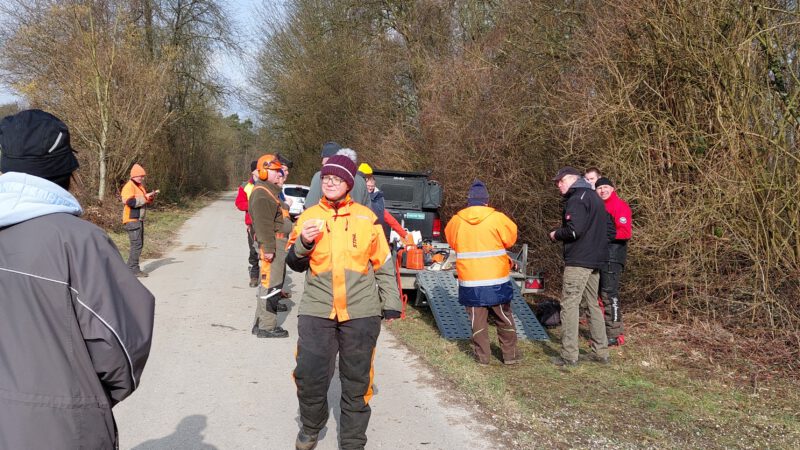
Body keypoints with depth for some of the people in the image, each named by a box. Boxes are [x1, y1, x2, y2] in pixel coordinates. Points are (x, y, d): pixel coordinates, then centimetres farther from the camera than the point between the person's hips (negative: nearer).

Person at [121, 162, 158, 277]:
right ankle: (134, 269, -10)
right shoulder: (129, 187, -12)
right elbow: (131, 202, -25)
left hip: (139, 219, 10)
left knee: (139, 244, 13)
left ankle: (131, 267, 21)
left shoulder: (140, 186, 18)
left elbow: (144, 201, 23)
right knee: (136, 244, -13)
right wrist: (145, 197, -20)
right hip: (132, 220, -10)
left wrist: (150, 196, 2)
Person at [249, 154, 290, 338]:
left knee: (270, 284, 17)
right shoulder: (262, 194, -15)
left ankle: (261, 323, 26)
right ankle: (266, 327, -4)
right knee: (271, 285, -8)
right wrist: (268, 248, -26)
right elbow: (263, 224, -22)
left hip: (277, 243, 11)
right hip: (272, 243, -11)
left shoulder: (271, 191, 20)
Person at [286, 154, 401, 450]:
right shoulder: (309, 217, 6)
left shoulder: (366, 217, 4)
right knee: (310, 375, -2)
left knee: (357, 380, 7)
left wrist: (391, 303, 8)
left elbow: (384, 265, 9)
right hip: (317, 311, 1)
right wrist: (303, 243, -12)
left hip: (361, 314, 0)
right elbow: (294, 264, 8)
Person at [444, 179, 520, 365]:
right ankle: (510, 354, 20)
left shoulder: (456, 221, -2)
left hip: (470, 281, 1)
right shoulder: (497, 218, -9)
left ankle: (482, 355, 12)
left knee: (477, 320, 9)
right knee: (504, 318, 12)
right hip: (497, 279, -1)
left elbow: (451, 240, 14)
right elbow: (511, 238, 3)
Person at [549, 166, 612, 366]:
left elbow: (574, 230, -23)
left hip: (578, 262, -10)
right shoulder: (594, 197, 19)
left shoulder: (576, 199, -12)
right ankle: (601, 352, 18)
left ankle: (569, 355, -6)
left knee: (569, 305, -6)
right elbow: (607, 228, 23)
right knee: (593, 305, 15)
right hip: (595, 261, 10)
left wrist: (556, 234, -6)